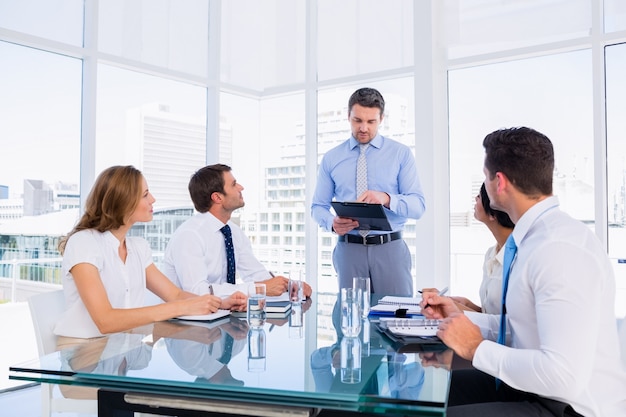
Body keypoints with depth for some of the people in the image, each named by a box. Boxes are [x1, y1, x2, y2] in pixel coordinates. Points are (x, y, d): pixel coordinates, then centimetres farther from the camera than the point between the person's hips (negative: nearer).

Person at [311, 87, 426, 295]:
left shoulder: (401, 153, 3)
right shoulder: (331, 158, 7)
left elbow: (418, 205, -4)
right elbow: (318, 206, 9)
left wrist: (386, 199, -24)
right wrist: (332, 223, -13)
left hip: (390, 248, -1)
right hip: (349, 248, 1)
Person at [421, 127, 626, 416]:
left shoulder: (561, 250, -26)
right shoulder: (537, 238, 3)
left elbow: (564, 376, -31)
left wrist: (478, 348, -21)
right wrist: (460, 317, 7)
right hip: (533, 388, 8)